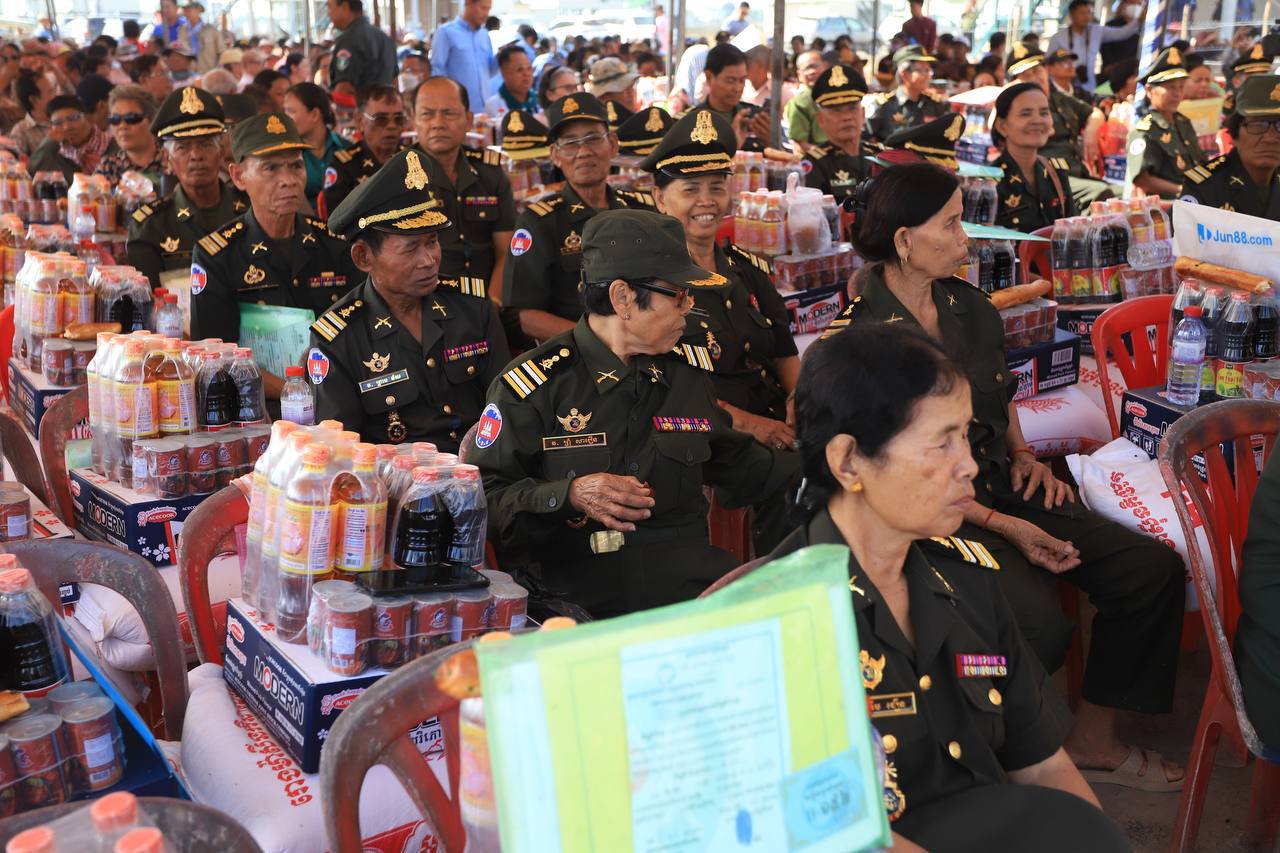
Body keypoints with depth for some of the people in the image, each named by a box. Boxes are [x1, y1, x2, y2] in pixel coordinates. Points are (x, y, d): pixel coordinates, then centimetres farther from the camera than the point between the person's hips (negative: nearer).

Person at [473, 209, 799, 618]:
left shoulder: (687, 370, 14)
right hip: (579, 608, -5)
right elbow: (484, 499, -6)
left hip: (695, 594, 5)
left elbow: (738, 465, 28)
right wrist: (569, 496, -21)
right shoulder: (534, 386, -5)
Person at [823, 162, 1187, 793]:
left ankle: (1092, 740, 8)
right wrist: (1004, 527, -18)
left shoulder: (968, 305, 8)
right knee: (1040, 623, -29)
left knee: (1154, 569, -7)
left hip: (1000, 487, 8)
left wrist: (1023, 454, 5)